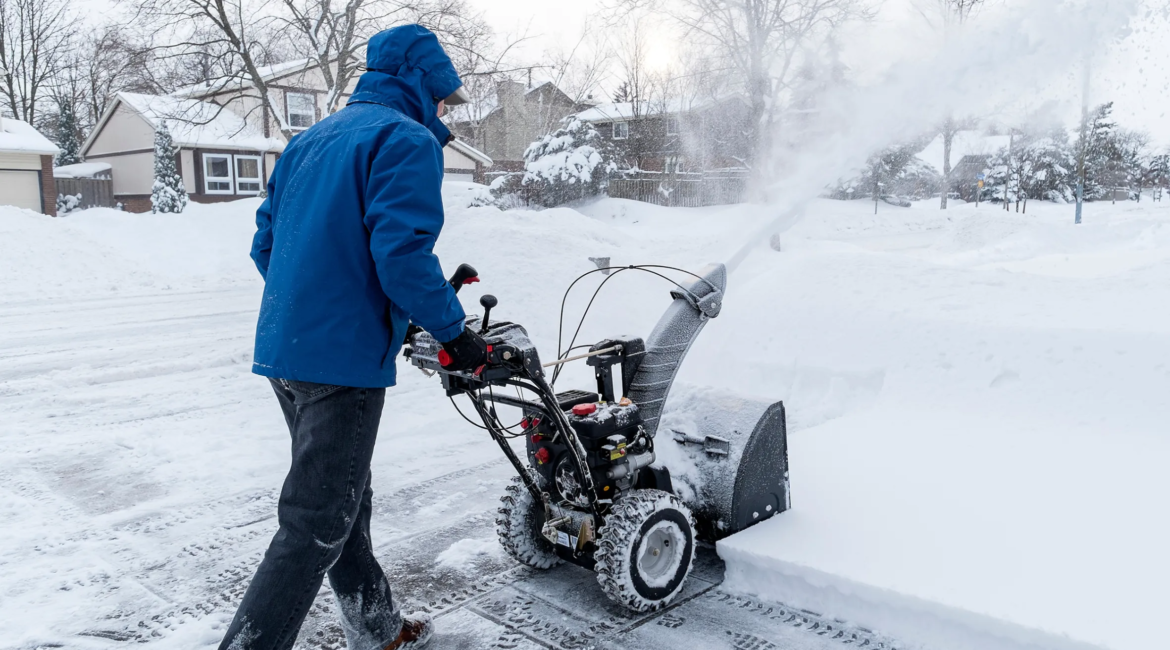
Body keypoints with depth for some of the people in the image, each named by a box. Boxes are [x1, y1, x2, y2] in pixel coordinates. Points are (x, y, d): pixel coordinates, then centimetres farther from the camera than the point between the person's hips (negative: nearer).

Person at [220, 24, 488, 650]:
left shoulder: (310, 140, 18)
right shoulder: (407, 140, -9)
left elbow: (265, 242, 18)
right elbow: (403, 253, -22)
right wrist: (456, 333, -11)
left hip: (282, 347, 10)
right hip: (343, 358, -10)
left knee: (345, 501, 20)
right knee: (316, 525, -1)